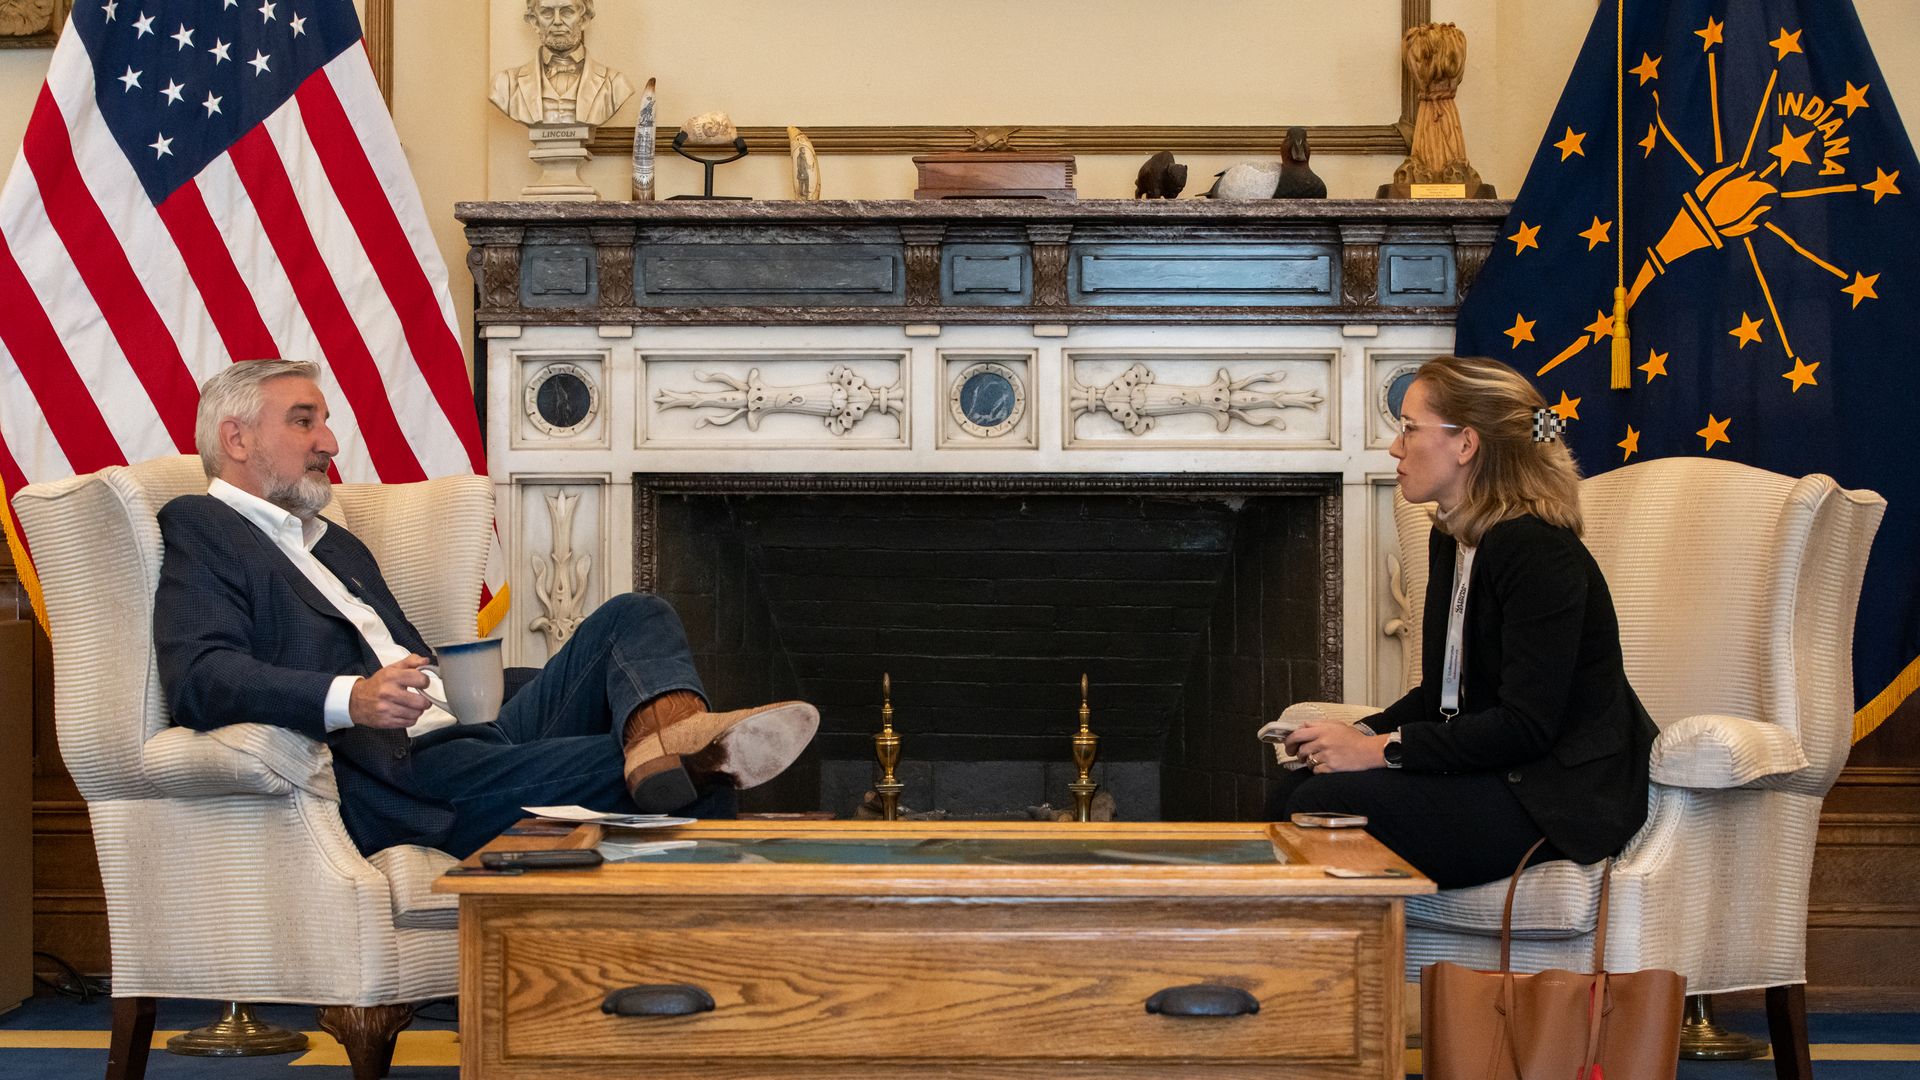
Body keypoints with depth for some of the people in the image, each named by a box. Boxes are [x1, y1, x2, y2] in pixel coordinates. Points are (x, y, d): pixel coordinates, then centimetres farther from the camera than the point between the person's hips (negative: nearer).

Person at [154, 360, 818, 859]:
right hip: (385, 778, -9)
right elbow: (199, 680, -14)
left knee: (633, 619, -10)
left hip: (463, 742, 9)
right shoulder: (199, 529, 5)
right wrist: (347, 699, -31)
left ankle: (671, 732, -40)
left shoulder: (337, 546, 35)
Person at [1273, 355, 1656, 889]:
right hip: (1492, 774, 9)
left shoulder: (1537, 550, -18)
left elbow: (1526, 725, -23)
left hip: (1558, 795, -9)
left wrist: (1382, 749, -22)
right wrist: (1363, 734, -2)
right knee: (1300, 791, -12)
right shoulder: (1451, 539, 12)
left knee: (1323, 805, -24)